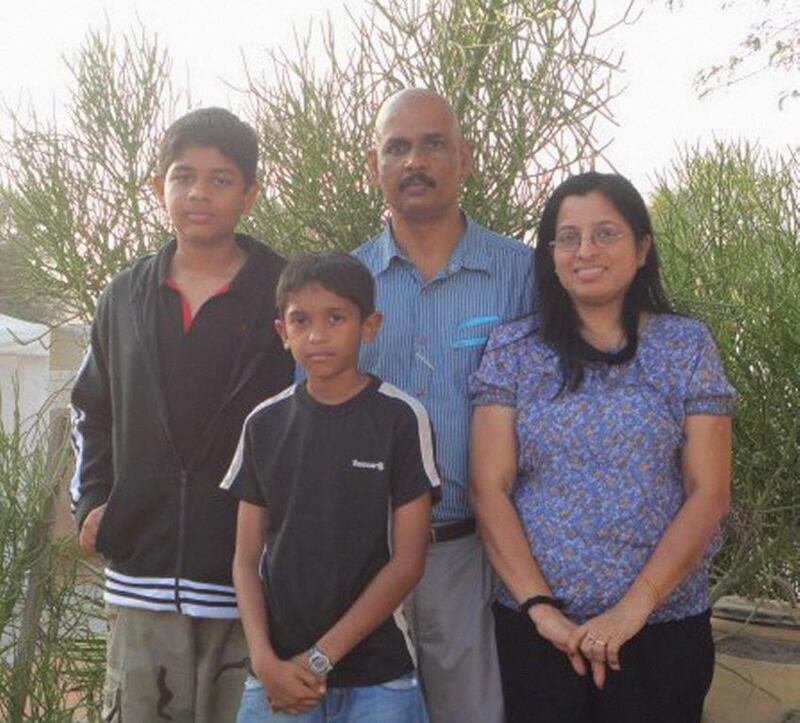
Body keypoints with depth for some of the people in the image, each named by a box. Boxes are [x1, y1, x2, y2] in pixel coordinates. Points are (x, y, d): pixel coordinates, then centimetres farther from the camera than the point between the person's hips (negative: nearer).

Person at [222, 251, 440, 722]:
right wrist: (265, 660, -8)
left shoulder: (401, 418, -6)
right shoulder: (265, 423, 4)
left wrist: (321, 658, -9)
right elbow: (247, 558, 5)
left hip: (378, 679, -2)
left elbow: (408, 560, -7)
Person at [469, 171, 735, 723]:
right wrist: (542, 608, -13)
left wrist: (635, 605, -14)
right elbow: (490, 491, -3)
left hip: (663, 627, 0)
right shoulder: (512, 349, 1)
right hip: (534, 627, 1)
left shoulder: (687, 346, 0)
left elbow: (709, 494, -5)